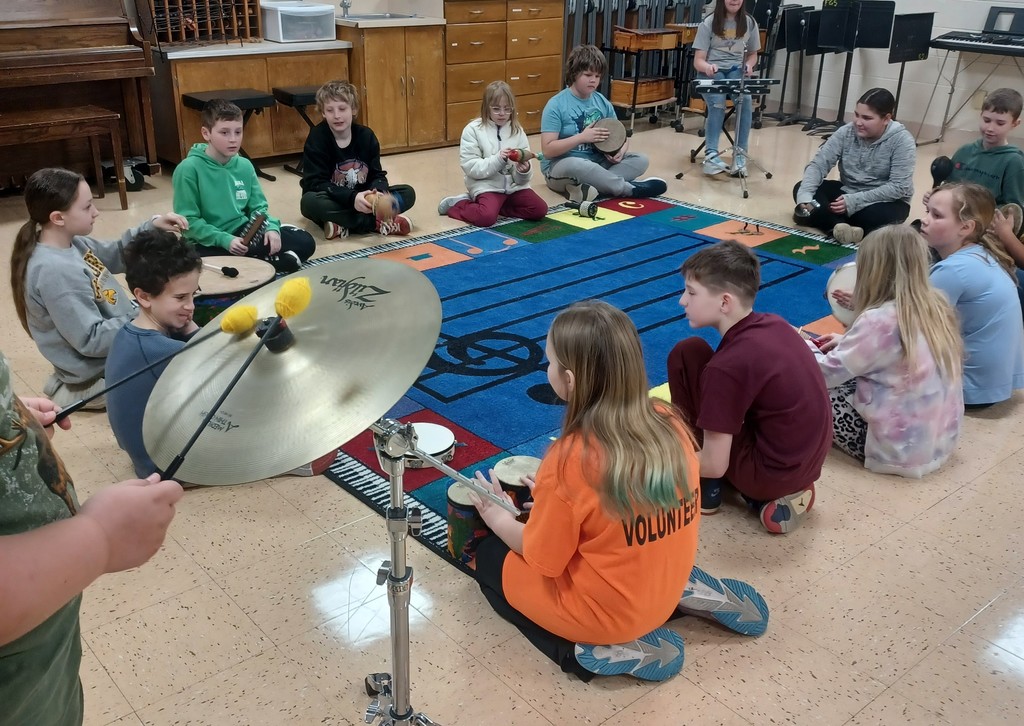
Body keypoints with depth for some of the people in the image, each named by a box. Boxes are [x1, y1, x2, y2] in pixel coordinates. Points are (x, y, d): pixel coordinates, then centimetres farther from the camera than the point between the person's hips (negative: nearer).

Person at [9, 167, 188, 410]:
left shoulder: (72, 242, -3)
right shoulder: (55, 271, -29)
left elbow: (115, 255, 14)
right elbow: (91, 340, -27)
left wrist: (152, 226, -1)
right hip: (100, 375, -9)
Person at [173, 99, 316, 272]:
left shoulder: (245, 166, 4)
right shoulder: (189, 169, -13)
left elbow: (258, 207, 10)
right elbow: (188, 220, -14)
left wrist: (271, 228, -12)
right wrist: (225, 239, -24)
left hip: (244, 233, 6)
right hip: (209, 242, -5)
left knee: (305, 242, -4)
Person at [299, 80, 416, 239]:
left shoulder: (366, 135, -5)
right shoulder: (317, 138, -15)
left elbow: (377, 174, -5)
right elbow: (316, 183, -21)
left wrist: (377, 193, -30)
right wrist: (351, 198, -36)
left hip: (361, 199, 4)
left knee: (407, 193, -12)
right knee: (310, 202, -37)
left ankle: (344, 225, -26)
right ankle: (378, 223, -31)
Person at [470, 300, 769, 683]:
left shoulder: (570, 461, -29)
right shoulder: (671, 424, -11)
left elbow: (542, 558, -14)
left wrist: (496, 515, 4)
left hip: (601, 613, -6)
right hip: (665, 591, 6)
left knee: (490, 556, 15)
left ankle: (602, 649, -1)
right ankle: (691, 593, 16)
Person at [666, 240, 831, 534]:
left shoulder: (728, 365, -25)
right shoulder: (774, 324, -1)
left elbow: (714, 465, -19)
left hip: (770, 474, -8)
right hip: (808, 462, 8)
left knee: (687, 355, -8)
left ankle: (704, 489, 4)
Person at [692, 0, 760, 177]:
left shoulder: (750, 23, 8)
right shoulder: (708, 23, -1)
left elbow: (753, 54, 18)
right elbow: (698, 61, -5)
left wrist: (749, 65, -7)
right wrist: (708, 67, -29)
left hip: (736, 71, 2)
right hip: (711, 71, -2)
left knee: (745, 99, -32)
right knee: (718, 103, -35)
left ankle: (740, 154, -29)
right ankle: (711, 154, -40)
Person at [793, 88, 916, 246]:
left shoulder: (902, 141, -18)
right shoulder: (845, 132, -8)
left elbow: (899, 187, -23)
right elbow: (818, 164, -15)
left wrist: (854, 201, -31)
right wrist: (805, 196, -35)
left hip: (886, 201, -4)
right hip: (847, 192, 5)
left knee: (876, 216, -40)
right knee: (801, 188, -18)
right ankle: (840, 226, -40)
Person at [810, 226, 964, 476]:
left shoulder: (879, 321, -23)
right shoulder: (937, 307, 1)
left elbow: (826, 373, -14)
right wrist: (847, 343, 18)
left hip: (900, 451, -8)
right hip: (941, 441, 8)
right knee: (848, 381, 21)